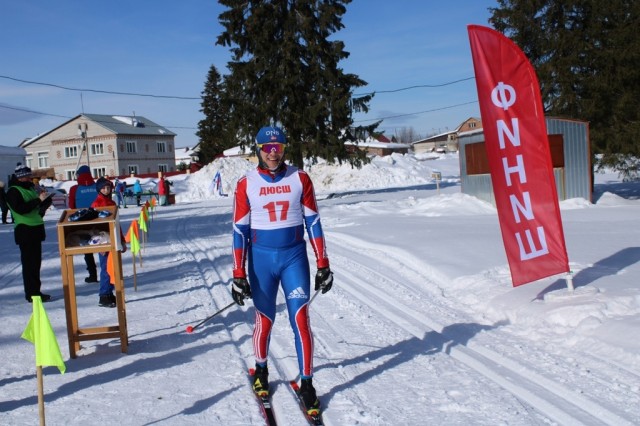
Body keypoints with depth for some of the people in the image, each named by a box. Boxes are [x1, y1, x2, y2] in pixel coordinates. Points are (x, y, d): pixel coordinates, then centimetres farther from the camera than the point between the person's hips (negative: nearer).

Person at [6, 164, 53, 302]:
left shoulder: (30, 187, 14)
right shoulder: (13, 191, -9)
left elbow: (43, 203, 23)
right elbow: (20, 208, -23)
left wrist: (45, 200, 0)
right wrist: (38, 200, -24)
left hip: (36, 228, 8)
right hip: (25, 230, -8)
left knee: (36, 261, 12)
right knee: (29, 263, -6)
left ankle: (35, 291, 21)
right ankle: (32, 294, -2)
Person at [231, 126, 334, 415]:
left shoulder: (300, 178, -2)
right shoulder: (246, 184, -3)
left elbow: (313, 222, 1)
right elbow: (240, 230, -1)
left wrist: (323, 265, -1)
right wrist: (239, 275, -4)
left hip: (295, 256, 0)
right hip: (261, 258, 0)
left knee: (301, 320, -4)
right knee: (264, 319, 11)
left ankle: (307, 383, 11)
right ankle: (261, 370, 37)